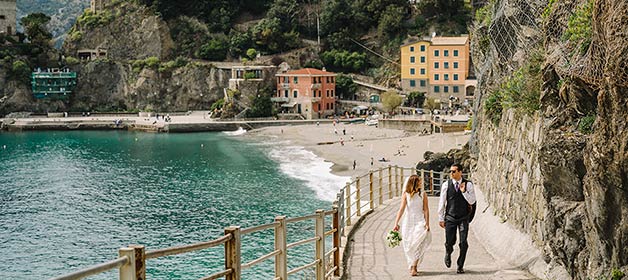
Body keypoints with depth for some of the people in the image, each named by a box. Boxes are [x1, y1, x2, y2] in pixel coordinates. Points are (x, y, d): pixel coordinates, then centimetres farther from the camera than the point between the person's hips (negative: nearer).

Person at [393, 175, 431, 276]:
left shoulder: (422, 194, 1)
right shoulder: (406, 194, -1)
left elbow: (426, 210, 2)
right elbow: (401, 209, -4)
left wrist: (427, 224, -4)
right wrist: (396, 223, -10)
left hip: (420, 222, -1)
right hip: (408, 222, 1)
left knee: (417, 245, -12)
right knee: (409, 246, 6)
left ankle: (414, 267, -9)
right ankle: (412, 266, 21)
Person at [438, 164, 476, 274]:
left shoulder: (468, 184, -4)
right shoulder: (446, 185, -2)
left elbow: (472, 201, -6)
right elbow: (442, 202, 3)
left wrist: (463, 191, -20)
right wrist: (441, 218, 3)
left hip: (464, 218, 0)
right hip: (450, 217, 0)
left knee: (463, 244, -1)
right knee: (449, 242, 0)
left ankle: (460, 266, 16)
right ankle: (448, 254, 36)